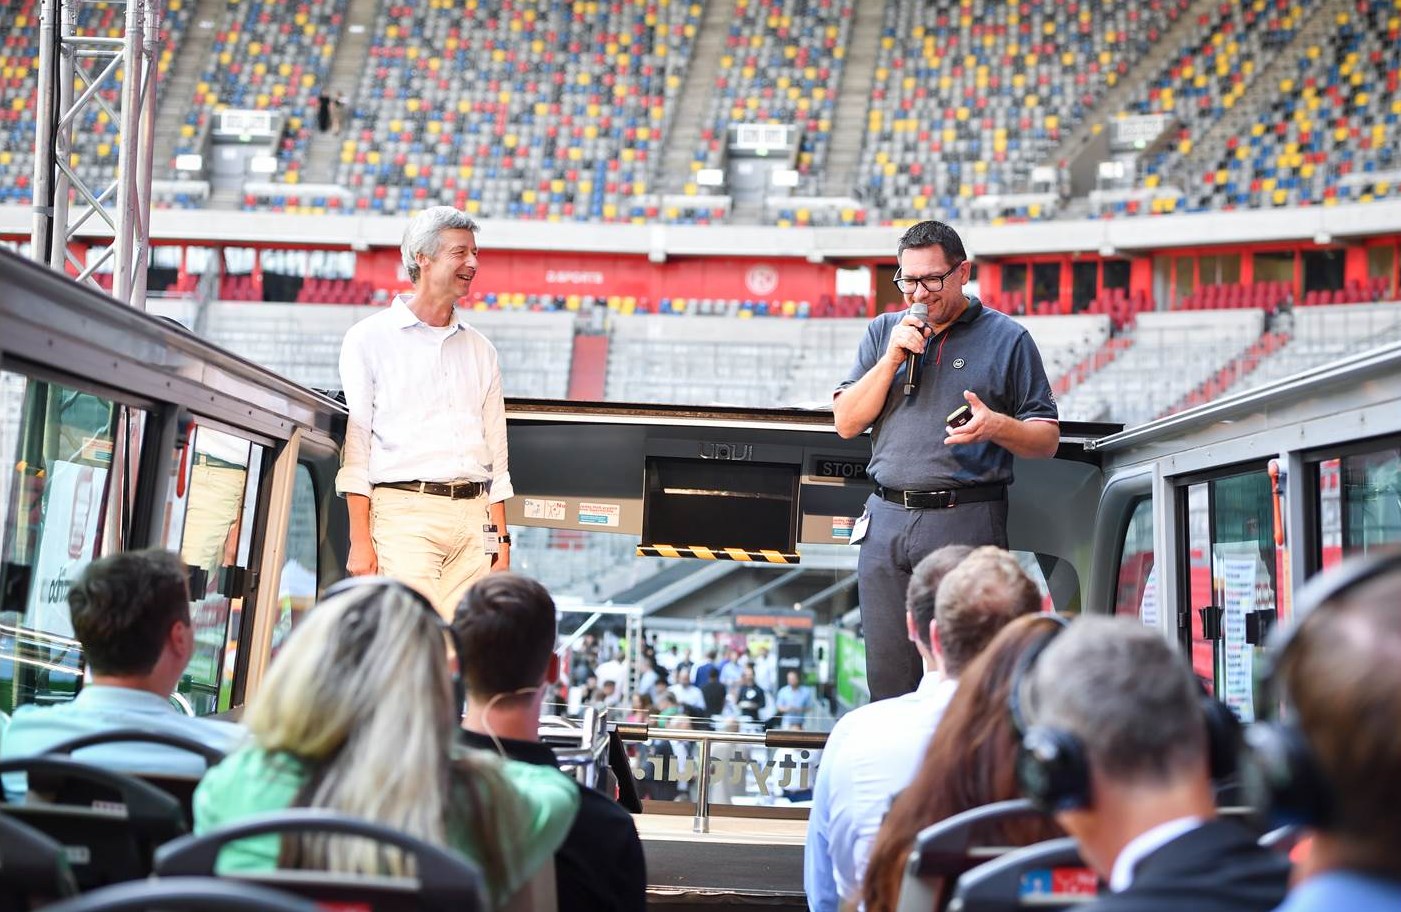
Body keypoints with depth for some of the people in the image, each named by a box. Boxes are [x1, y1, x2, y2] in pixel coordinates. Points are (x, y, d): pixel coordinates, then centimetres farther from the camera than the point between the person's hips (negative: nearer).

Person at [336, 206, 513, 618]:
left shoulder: (480, 350, 19)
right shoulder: (370, 338, 5)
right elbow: (354, 444, -1)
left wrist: (501, 538, 12)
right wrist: (360, 540, -8)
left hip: (473, 519, 4)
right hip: (403, 510, -4)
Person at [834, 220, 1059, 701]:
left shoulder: (1007, 338, 4)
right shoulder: (884, 332, 15)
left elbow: (1047, 440, 4)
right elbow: (846, 423, 8)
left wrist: (996, 426, -17)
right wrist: (892, 359, -3)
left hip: (967, 522, -4)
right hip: (886, 522, 4)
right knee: (887, 677, 7)